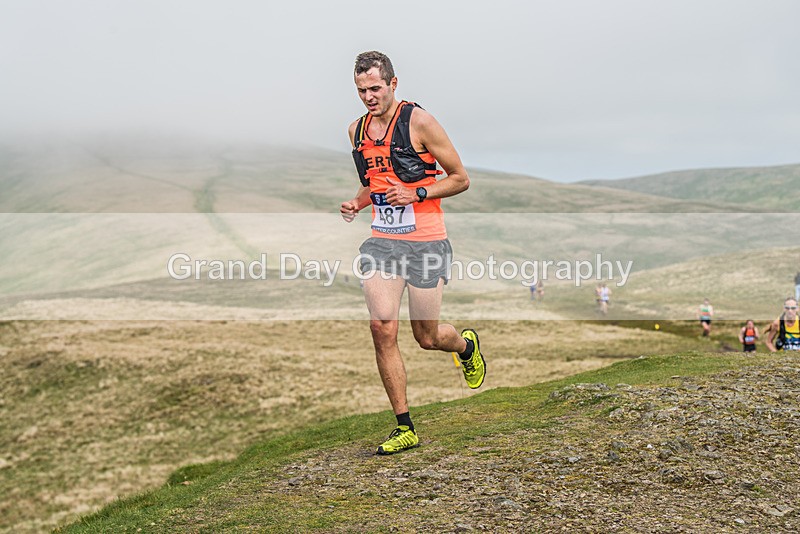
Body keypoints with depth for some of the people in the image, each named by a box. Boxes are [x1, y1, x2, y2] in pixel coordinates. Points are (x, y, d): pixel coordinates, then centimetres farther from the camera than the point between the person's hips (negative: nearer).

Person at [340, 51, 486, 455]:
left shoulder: (419, 122, -8)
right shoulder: (357, 130, 10)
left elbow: (461, 179, -4)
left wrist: (416, 194, -17)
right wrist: (356, 203, 4)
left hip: (425, 243, -4)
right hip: (381, 241, 4)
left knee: (427, 338, 3)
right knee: (382, 330, -10)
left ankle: (467, 344, 41)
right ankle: (404, 428, 1)